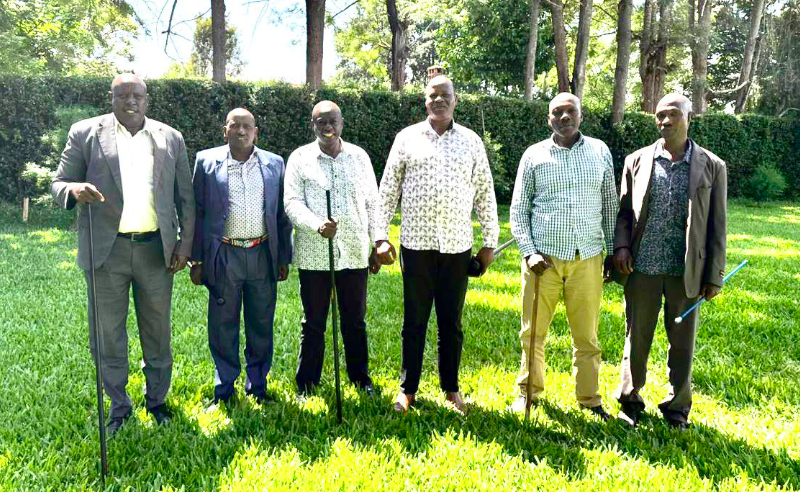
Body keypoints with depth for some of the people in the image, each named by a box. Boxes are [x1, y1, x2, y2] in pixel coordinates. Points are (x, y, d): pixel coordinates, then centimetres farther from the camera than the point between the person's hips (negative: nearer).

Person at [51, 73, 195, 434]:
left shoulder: (170, 138, 7)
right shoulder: (85, 133, 3)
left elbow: (185, 196, 8)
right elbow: (58, 183, 3)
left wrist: (185, 242, 1)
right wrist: (74, 190, -21)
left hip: (156, 249, 1)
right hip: (106, 250, -1)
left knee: (157, 332, 11)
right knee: (107, 334, 8)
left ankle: (157, 399, 29)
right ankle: (118, 406, 26)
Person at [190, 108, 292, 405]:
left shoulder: (274, 164, 6)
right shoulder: (207, 161, 2)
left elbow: (281, 215, 9)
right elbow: (197, 212, 3)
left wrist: (284, 258, 7)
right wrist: (196, 259, 0)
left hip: (263, 255, 1)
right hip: (223, 257, -1)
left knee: (261, 325, 10)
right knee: (223, 325, 7)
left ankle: (258, 384, 25)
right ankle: (224, 387, 23)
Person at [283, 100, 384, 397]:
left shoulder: (359, 157, 7)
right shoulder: (300, 158, 0)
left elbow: (373, 203, 10)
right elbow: (292, 202, -7)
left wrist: (378, 243, 5)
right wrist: (318, 225, -24)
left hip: (354, 253, 2)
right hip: (313, 254, -2)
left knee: (355, 321, 11)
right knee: (313, 323, 8)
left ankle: (360, 377, 27)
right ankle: (307, 382, 22)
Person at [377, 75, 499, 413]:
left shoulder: (471, 141, 7)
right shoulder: (407, 138, 4)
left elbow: (485, 194, 9)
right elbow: (388, 191, 5)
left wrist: (490, 242, 6)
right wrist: (380, 237, -1)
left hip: (457, 246, 1)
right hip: (416, 244, -1)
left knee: (452, 322, 10)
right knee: (414, 321, 8)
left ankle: (450, 388, 25)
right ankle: (408, 389, 22)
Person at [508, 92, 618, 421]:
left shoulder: (600, 151, 8)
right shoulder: (534, 155, 4)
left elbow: (610, 205, 13)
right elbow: (518, 210, 4)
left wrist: (613, 251, 10)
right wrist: (529, 252, -6)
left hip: (588, 258, 1)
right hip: (543, 258, -1)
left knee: (587, 335, 7)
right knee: (533, 331, 6)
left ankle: (589, 398, 21)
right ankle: (528, 391, 23)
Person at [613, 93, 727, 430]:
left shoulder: (711, 166, 2)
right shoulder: (637, 161, 4)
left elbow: (717, 224, 3)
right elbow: (623, 210, 10)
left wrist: (715, 275, 0)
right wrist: (621, 245, -7)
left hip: (686, 272, 0)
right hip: (643, 268, 0)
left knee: (682, 343, 10)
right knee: (637, 339, 10)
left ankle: (677, 408, 28)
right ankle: (630, 401, 28)